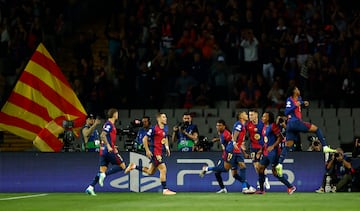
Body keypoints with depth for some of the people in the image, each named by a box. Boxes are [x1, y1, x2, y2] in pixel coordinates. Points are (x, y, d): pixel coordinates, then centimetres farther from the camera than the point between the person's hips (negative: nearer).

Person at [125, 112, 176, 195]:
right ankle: (165, 190, -5)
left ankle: (134, 166, 30)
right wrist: (147, 151, -15)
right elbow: (144, 139, -12)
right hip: (154, 153, -9)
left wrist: (167, 147, 14)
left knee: (150, 172, 16)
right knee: (163, 169, -12)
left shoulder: (165, 128, 9)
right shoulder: (154, 129, -15)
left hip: (159, 153, 9)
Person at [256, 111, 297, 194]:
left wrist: (273, 146, -23)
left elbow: (280, 137, -16)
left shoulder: (273, 126, -13)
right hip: (266, 152, 10)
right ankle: (261, 190, 13)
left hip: (273, 152, -10)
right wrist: (262, 149, 18)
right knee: (260, 168, 7)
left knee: (275, 172, -11)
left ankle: (291, 187, -6)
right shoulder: (264, 127, 15)